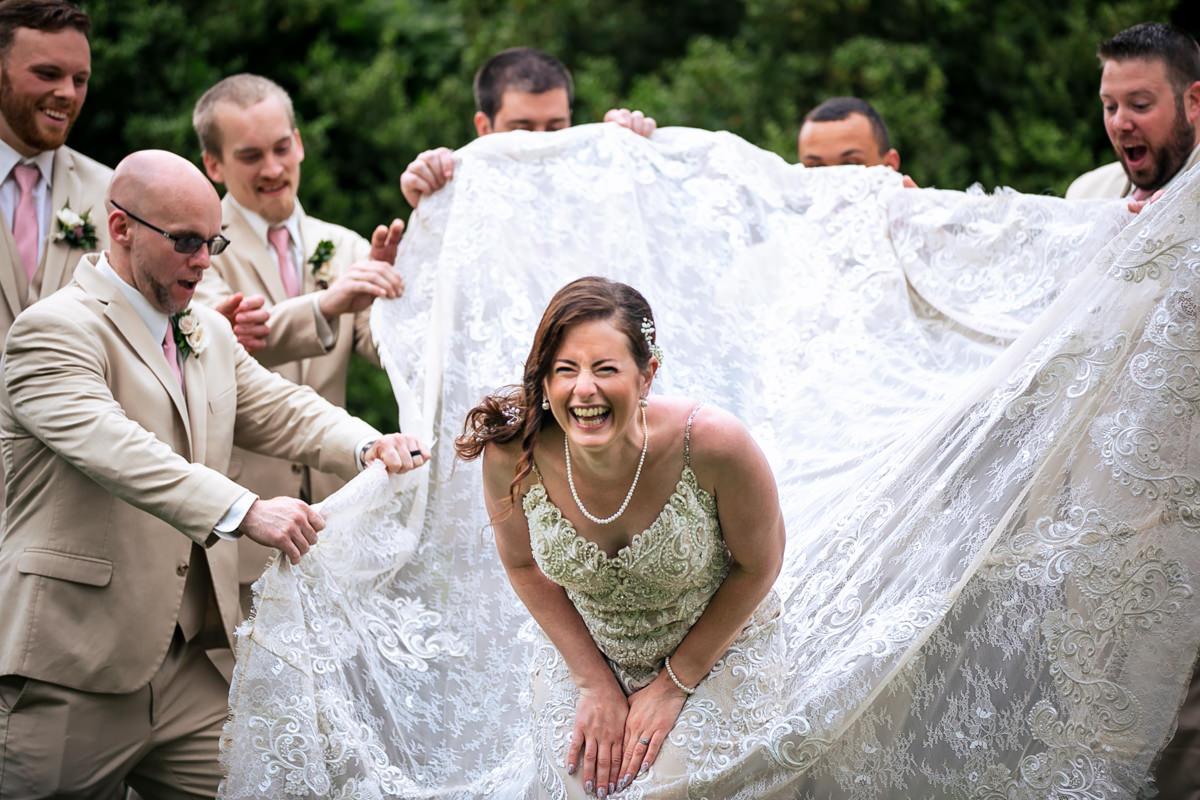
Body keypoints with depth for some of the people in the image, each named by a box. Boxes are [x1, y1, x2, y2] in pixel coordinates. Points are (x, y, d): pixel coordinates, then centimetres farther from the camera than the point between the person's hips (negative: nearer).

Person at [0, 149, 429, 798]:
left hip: (193, 664, 7)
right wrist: (245, 511, -38)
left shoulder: (208, 334, 18)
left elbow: (281, 411, 10)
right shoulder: (54, 331, -11)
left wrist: (370, 446, -13)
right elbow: (114, 449, -26)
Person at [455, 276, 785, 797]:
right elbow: (524, 564, -4)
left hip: (719, 657, -2)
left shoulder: (711, 444, -33)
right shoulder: (511, 454, -25)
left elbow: (758, 564, -15)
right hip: (587, 655, 2)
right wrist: (596, 685, -5)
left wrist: (673, 686, -11)